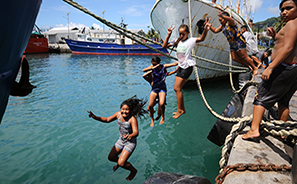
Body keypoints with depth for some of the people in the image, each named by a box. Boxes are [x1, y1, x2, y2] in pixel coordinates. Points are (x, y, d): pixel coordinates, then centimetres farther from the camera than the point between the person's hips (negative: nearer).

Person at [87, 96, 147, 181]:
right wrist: (95, 117, -15)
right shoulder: (118, 114, -12)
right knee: (111, 157, 16)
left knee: (121, 163, -13)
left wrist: (130, 136, -63)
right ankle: (119, 162, 51)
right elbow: (107, 120, -1)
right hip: (121, 140, 7)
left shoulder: (132, 119, -30)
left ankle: (133, 170, 18)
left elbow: (136, 132, -40)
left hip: (130, 142, -6)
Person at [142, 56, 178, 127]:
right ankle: (152, 119, 17)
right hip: (154, 88, 2)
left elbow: (175, 64, -1)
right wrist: (153, 68, -30)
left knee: (161, 104, -25)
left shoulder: (163, 66, -5)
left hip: (162, 88, -2)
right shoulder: (152, 67, -2)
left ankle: (162, 117, 6)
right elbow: (144, 70, -20)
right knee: (150, 106, -11)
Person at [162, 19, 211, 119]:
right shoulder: (178, 41, 10)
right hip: (181, 66, 8)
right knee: (177, 88, 9)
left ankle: (180, 110, 4)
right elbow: (164, 45, 9)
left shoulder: (190, 41, -7)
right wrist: (168, 35, 0)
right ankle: (182, 109, 22)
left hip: (187, 66, -7)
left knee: (177, 88, -10)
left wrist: (205, 30, -41)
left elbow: (201, 39, -24)